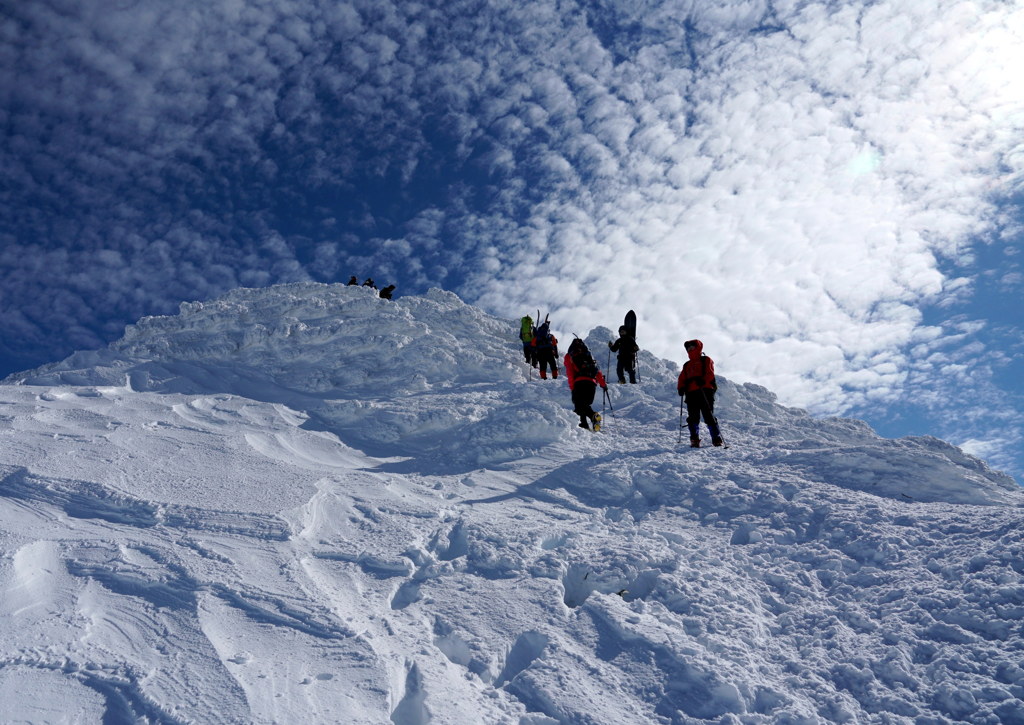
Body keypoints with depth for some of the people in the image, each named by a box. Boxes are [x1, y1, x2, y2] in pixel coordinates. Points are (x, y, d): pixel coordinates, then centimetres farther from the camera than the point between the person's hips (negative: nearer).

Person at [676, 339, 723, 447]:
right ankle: (694, 439, 2)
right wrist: (680, 388, 0)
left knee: (709, 416, -7)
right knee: (693, 417, -2)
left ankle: (717, 438, -1)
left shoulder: (706, 360, 11)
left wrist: (703, 381, -23)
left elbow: (710, 373, -5)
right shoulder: (687, 365, 27)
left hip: (705, 391, -5)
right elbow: (682, 378, 20)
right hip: (691, 393, 5)